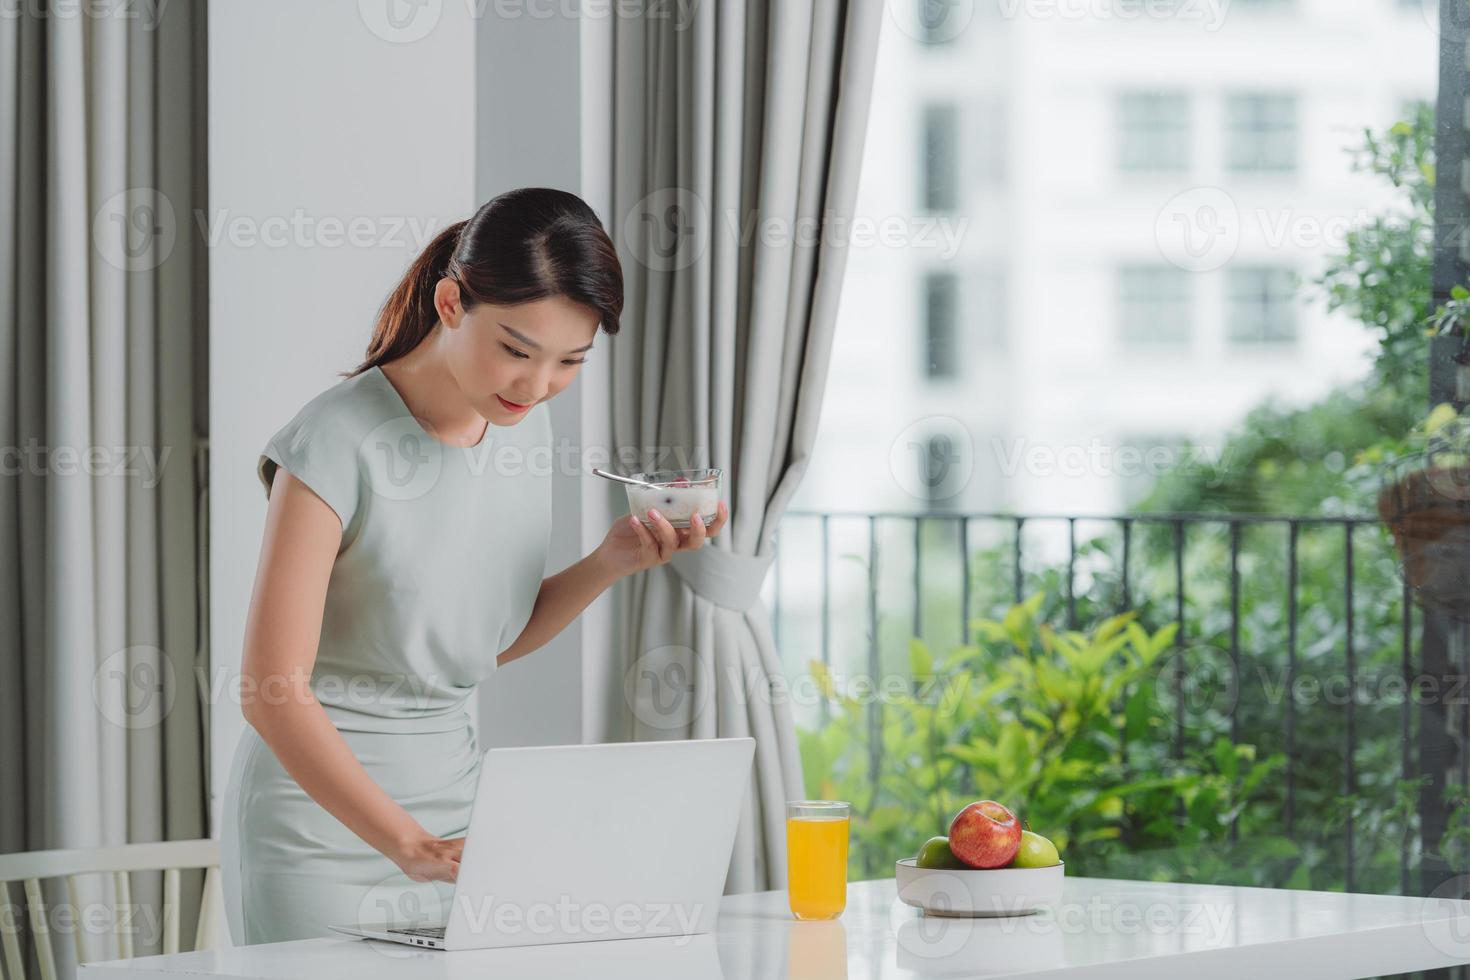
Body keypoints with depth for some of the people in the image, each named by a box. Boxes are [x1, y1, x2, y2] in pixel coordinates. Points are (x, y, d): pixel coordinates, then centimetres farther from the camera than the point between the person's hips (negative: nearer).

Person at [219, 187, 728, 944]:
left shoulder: (524, 424, 3)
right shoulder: (339, 443, -19)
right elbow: (271, 689, -22)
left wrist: (609, 563, -3)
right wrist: (410, 845, -30)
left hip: (452, 790, 6)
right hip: (322, 819, -6)